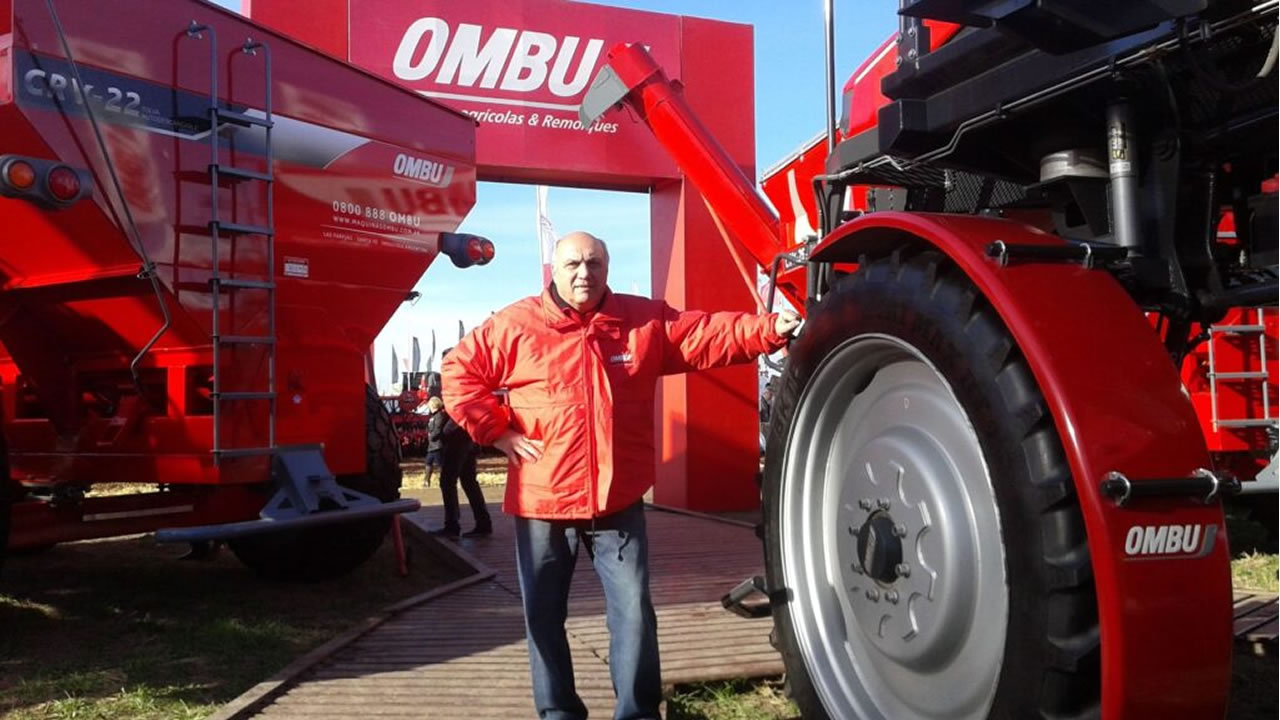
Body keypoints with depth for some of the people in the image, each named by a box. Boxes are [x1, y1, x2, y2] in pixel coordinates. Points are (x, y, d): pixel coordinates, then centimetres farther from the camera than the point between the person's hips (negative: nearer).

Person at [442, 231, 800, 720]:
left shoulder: (645, 320, 4)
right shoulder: (516, 325, -2)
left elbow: (708, 335, -3)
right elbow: (459, 373, 4)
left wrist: (768, 330, -18)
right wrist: (496, 430, -3)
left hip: (618, 501, 1)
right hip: (543, 500, 0)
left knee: (634, 611, 0)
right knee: (544, 615, 10)